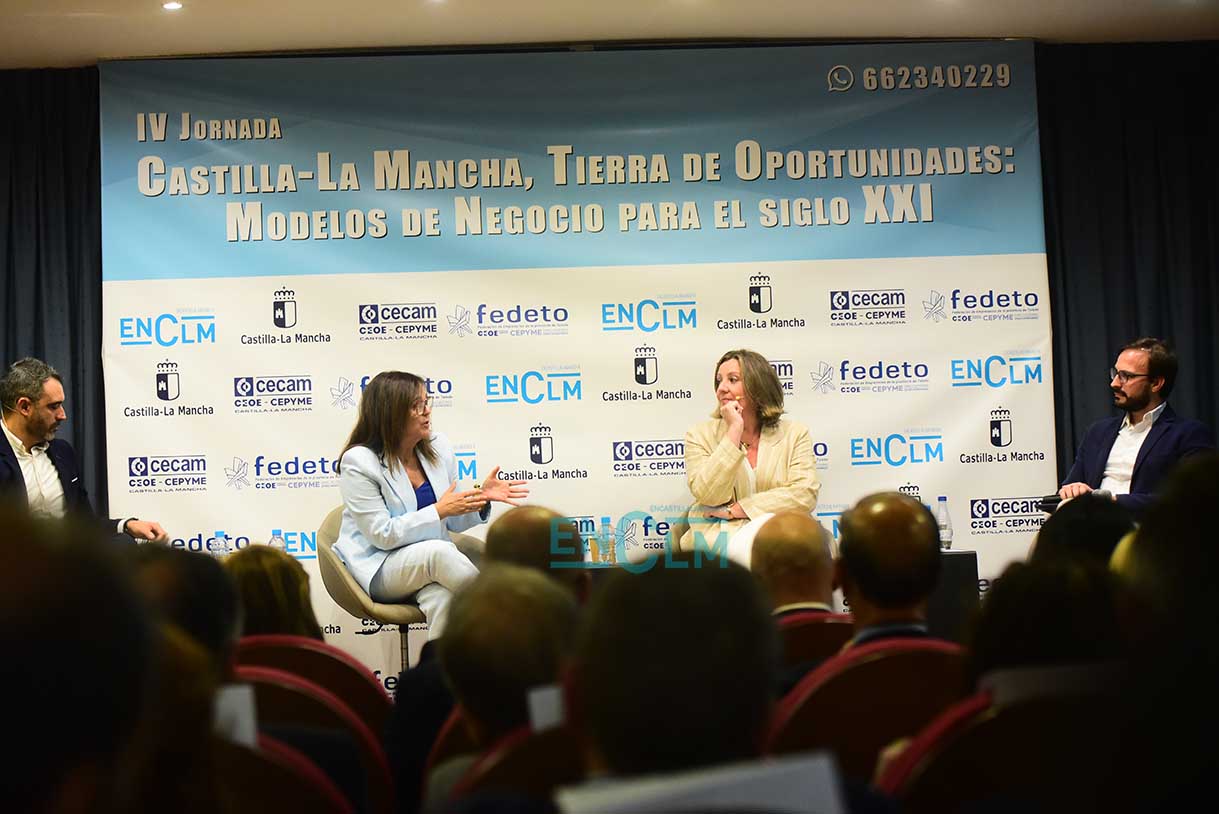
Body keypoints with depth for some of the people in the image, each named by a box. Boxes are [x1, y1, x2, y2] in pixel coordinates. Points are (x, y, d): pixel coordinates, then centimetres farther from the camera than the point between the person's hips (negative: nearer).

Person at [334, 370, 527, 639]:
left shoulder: (438, 447, 4)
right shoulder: (359, 462, -11)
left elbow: (453, 521, 12)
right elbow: (383, 535, -15)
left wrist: (481, 497, -8)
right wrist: (439, 510, -20)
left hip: (429, 562, 4)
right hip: (379, 567, -4)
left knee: (441, 598, -35)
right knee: (440, 552, -35)